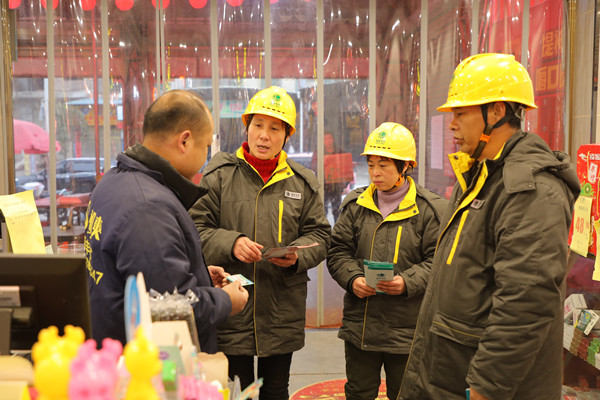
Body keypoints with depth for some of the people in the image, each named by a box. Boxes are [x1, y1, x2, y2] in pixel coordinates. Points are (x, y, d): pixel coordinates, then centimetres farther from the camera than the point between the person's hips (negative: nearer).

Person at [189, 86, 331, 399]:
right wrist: (230, 243, -20)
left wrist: (296, 255, -13)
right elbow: (196, 229, -3)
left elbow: (319, 234, 7)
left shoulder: (303, 182, 5)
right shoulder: (220, 175, -2)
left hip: (283, 315, 3)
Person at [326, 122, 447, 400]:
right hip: (359, 324, 3)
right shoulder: (355, 205, 6)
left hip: (407, 328, -3)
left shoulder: (429, 209, -5)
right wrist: (352, 279, -11)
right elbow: (338, 252, 7)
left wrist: (408, 282, -21)